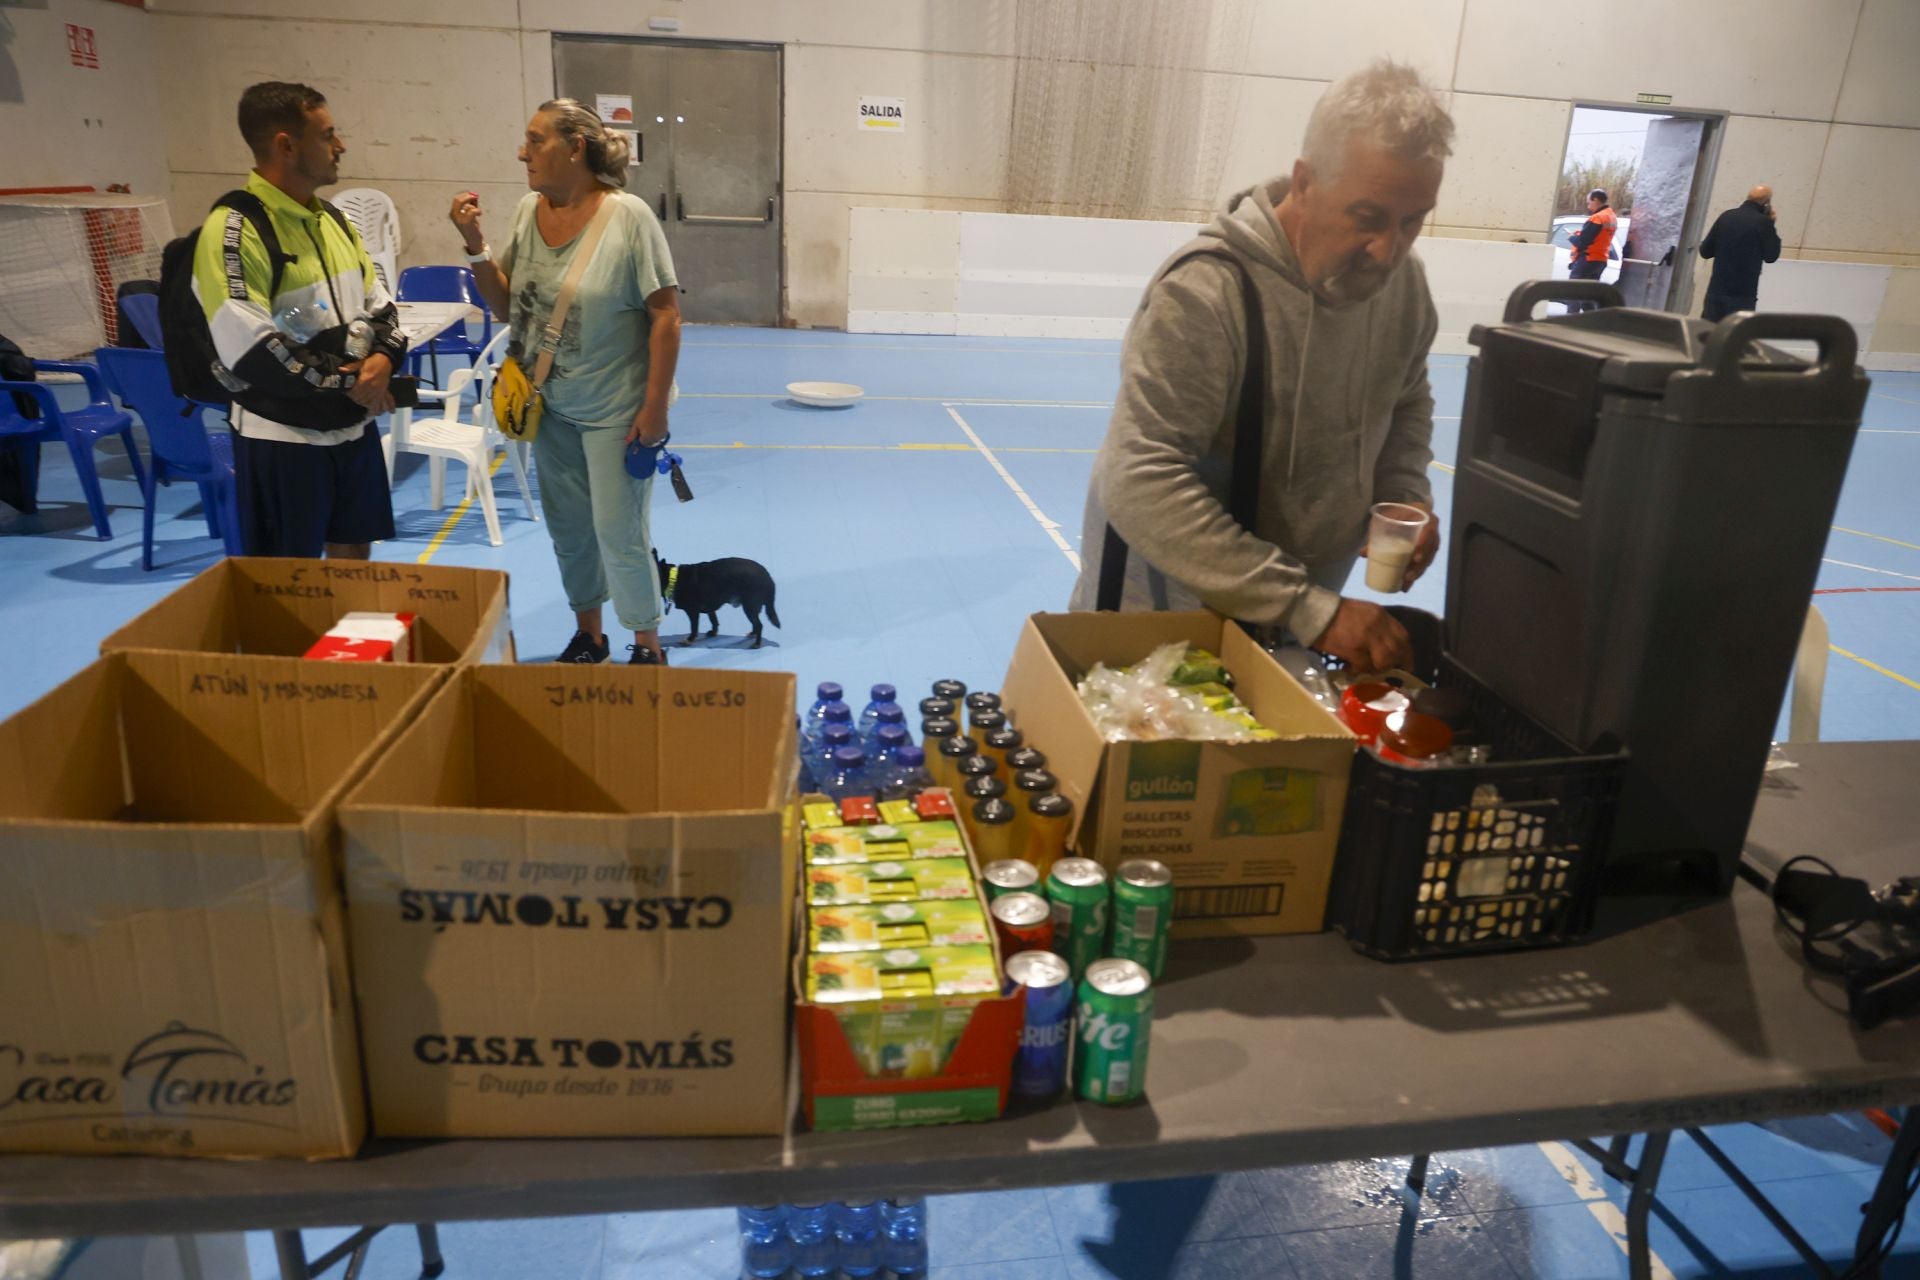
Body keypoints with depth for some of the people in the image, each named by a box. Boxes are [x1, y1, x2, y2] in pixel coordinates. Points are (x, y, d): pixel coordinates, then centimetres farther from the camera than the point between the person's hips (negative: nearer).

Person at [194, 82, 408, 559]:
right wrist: (347, 381, -18)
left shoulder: (333, 221, 9)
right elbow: (252, 352, -25)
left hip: (353, 428, 8)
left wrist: (382, 357, -9)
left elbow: (379, 304, 13)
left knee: (353, 556, 18)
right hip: (281, 439, -7)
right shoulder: (234, 228, -17)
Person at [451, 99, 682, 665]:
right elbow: (507, 306, 7)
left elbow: (666, 315, -14)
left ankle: (648, 644, 19)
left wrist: (654, 407, -16)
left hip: (614, 411, -5)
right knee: (569, 529, 14)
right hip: (549, 407, 6)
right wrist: (476, 244, -8)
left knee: (619, 533, 0)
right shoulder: (528, 211, 2)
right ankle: (587, 634, 32)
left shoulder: (628, 216, -14)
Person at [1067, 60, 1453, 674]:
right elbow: (1141, 485, -33)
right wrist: (1310, 611, -34)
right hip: (1166, 611, -5)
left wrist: (1404, 496, -6)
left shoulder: (1404, 280, -5)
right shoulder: (1204, 291, -26)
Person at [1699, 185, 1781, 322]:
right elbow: (1771, 256, 2)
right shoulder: (1763, 222, -8)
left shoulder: (1726, 216, 4)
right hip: (1743, 292, -4)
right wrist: (1771, 227, 8)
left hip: (1716, 289, 4)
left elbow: (1705, 251, 7)